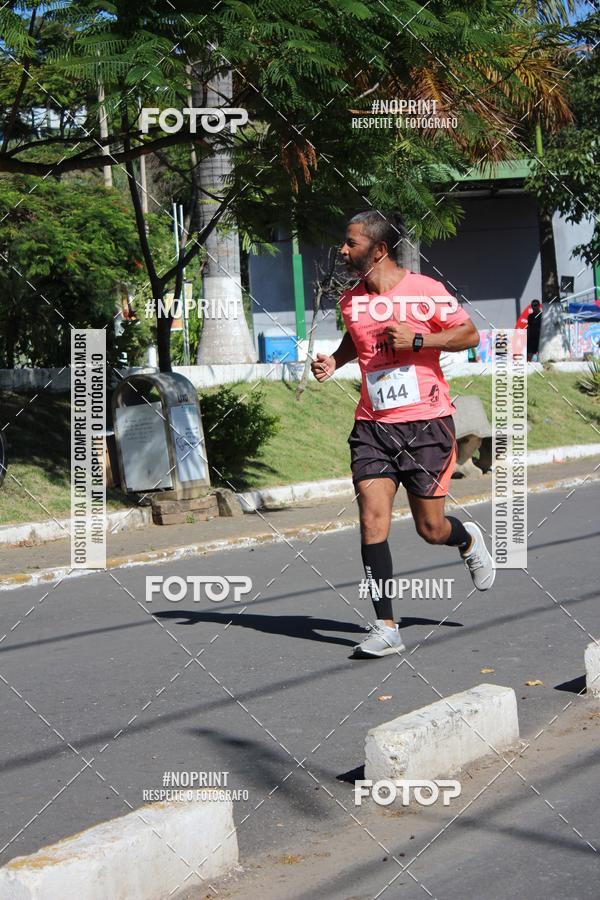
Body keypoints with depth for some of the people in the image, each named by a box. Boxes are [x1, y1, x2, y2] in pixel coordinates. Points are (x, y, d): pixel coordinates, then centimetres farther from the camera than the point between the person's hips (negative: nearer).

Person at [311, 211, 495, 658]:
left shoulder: (425, 290, -7)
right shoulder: (351, 300, 8)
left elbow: (470, 334, -3)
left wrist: (416, 340, -15)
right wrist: (334, 361, 8)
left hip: (427, 423, -4)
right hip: (373, 425, 4)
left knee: (431, 529, 3)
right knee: (372, 520, -11)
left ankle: (469, 540, 41)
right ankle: (386, 628, -5)